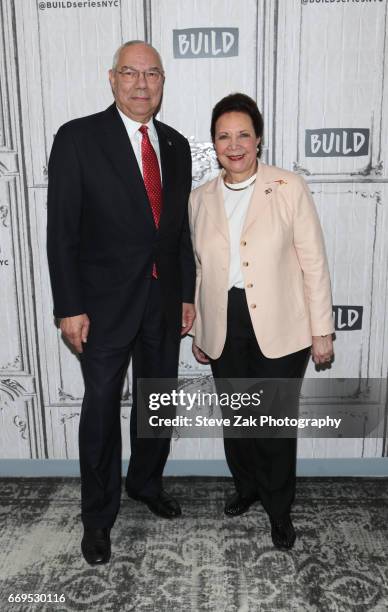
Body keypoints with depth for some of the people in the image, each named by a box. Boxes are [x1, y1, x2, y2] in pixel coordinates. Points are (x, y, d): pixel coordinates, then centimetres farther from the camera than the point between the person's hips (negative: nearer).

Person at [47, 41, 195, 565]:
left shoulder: (176, 145, 9)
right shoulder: (79, 138, -7)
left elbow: (181, 227, 11)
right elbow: (62, 230, -9)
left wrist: (187, 294, 8)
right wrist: (69, 308, -13)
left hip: (164, 302, 5)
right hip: (106, 303, -4)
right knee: (102, 410, 7)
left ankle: (147, 483, 42)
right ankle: (98, 515, 28)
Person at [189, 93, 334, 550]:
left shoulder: (289, 188, -4)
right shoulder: (200, 199, 6)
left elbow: (314, 263, -4)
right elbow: (199, 268, 11)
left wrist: (321, 330, -6)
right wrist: (198, 331, 13)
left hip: (279, 328, -3)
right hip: (225, 328, 3)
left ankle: (279, 510, 31)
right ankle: (246, 486, 44)